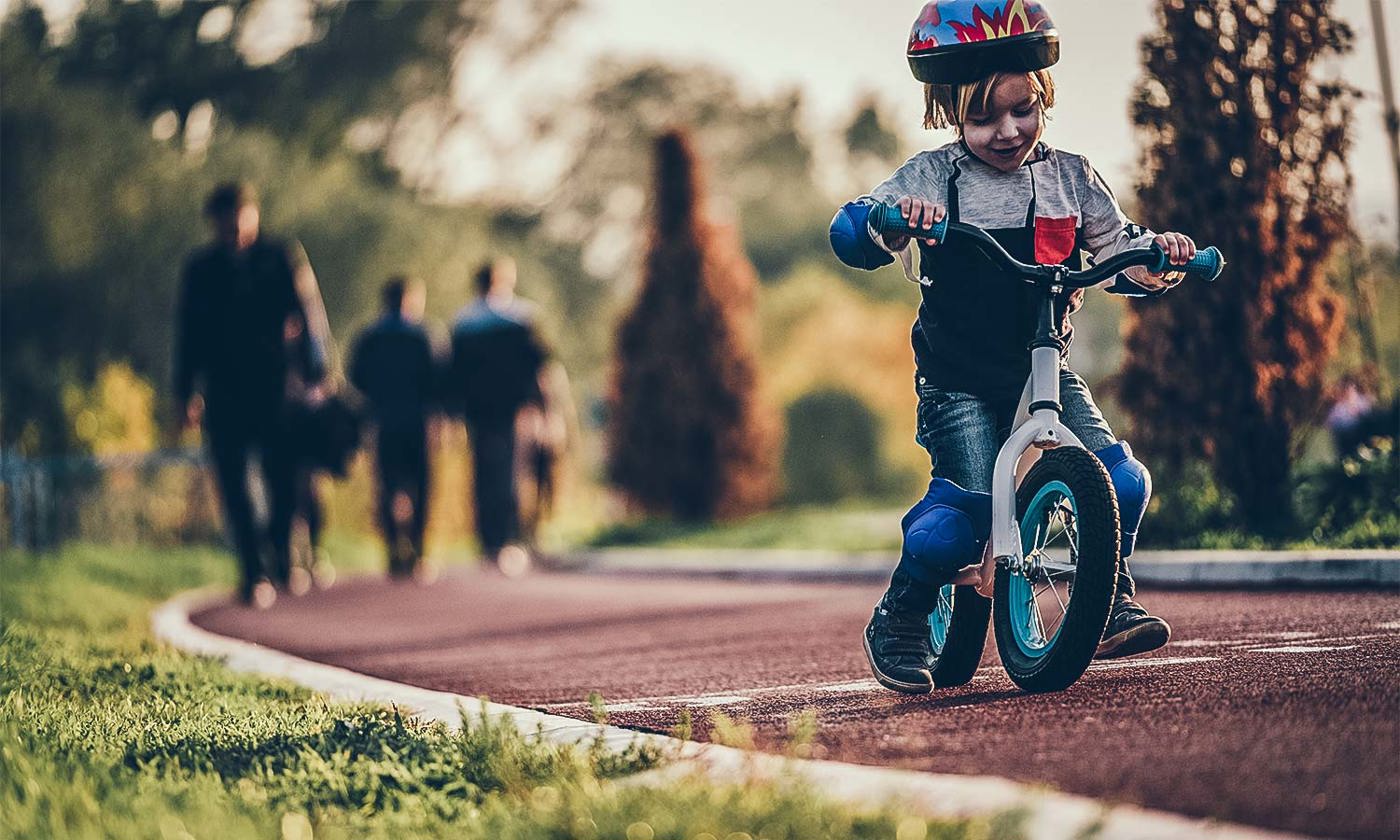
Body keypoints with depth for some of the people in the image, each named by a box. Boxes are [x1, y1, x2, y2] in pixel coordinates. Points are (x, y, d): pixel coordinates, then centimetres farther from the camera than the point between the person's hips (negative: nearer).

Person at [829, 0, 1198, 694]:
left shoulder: (1069, 179, 5)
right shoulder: (932, 179, -5)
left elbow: (1116, 248, 12)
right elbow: (848, 234, -16)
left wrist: (1156, 251, -11)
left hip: (1045, 372, 4)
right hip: (959, 385, -3)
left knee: (1121, 482, -14)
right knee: (966, 508, -17)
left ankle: (1111, 603, 9)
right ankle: (898, 623, 5)